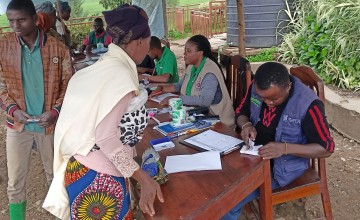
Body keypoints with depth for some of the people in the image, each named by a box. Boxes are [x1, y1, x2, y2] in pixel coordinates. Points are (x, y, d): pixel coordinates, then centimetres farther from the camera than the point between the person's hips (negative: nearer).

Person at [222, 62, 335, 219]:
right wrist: (246, 125, -17)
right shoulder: (256, 87, -10)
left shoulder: (308, 104, -24)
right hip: (255, 154, 5)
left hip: (284, 165, -5)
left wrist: (285, 148, -31)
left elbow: (326, 148, -17)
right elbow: (241, 113, 7)